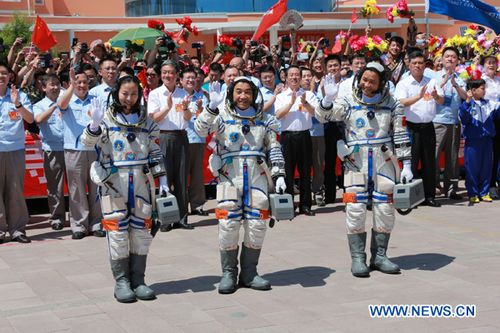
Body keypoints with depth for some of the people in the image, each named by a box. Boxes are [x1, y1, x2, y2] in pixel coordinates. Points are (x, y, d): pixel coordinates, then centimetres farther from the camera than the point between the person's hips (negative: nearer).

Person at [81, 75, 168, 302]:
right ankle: (121, 281, 8)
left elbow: (155, 153, 12)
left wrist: (162, 180, 7)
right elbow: (87, 142, -14)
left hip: (141, 181, 3)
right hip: (114, 182, -3)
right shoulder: (106, 119, 0)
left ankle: (138, 279, 14)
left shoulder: (146, 121, 9)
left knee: (141, 230, 5)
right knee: (117, 230, 0)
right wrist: (94, 123, -33)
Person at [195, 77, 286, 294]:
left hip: (257, 175, 3)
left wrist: (279, 175, 6)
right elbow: (200, 129, -13)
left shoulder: (264, 119, 13)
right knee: (228, 225, -5)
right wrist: (212, 107, -27)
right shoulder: (222, 116, 3)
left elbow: (274, 148, 15)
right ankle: (228, 273, 9)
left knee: (257, 225, 1)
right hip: (229, 175, -2)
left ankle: (249, 273, 15)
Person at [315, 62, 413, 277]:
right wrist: (328, 98, -27)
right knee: (355, 209, -4)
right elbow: (322, 116, -8)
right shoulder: (349, 103, 2)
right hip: (356, 161, -1)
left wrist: (406, 165, 1)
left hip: (384, 161, 1)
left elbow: (401, 137, 5)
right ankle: (357, 258, 6)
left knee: (385, 209, 4)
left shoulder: (391, 104, 4)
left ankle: (379, 256, 17)